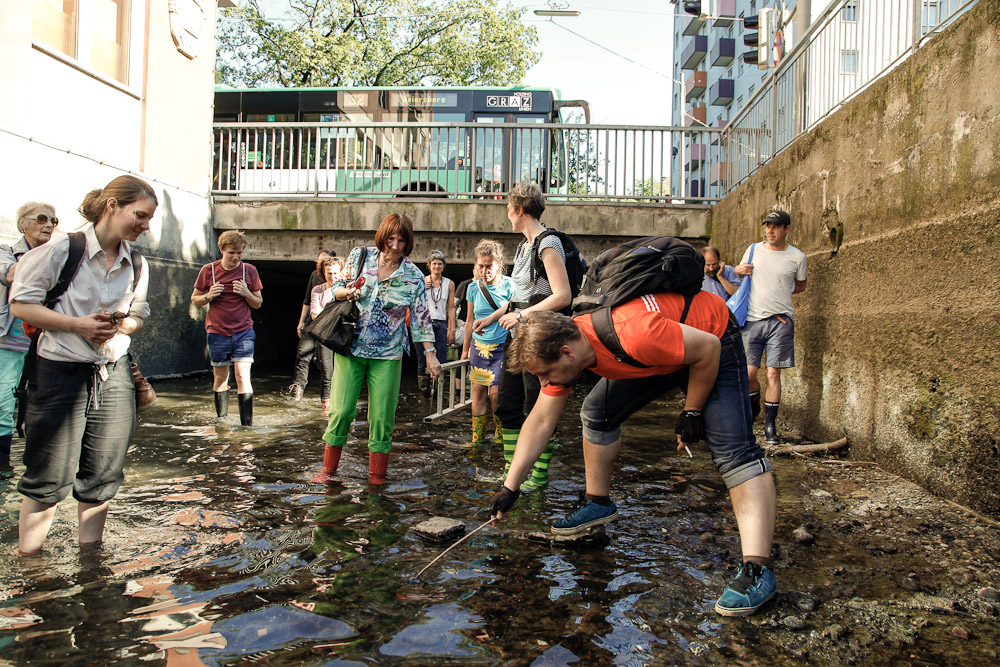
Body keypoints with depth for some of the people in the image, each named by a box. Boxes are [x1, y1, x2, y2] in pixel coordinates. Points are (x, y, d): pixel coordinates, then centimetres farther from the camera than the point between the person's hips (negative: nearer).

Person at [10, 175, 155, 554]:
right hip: (59, 372, -5)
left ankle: (89, 550, 27)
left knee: (103, 473, 10)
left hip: (113, 375, 5)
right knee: (49, 475, 2)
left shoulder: (137, 266, 7)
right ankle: (27, 559, 19)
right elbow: (21, 305, -6)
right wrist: (78, 324, -17)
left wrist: (120, 325, -5)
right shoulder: (62, 250, -9)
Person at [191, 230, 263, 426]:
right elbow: (195, 299, 9)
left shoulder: (249, 270, 1)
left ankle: (247, 424, -8)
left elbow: (258, 303, 9)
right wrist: (209, 296, -13)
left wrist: (247, 294, -13)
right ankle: (222, 419, 26)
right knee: (220, 377, 11)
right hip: (217, 333, 1)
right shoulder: (208, 271, -1)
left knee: (243, 377, -10)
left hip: (243, 333, -1)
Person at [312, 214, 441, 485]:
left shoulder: (413, 276, -3)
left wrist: (431, 355, -8)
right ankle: (327, 470, 17)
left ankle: (377, 476, 16)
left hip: (387, 356, -1)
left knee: (381, 417, 1)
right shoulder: (360, 256, 1)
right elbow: (337, 289, 9)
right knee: (341, 409, -1)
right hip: (350, 348, 1)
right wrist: (347, 292, -14)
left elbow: (422, 319, -2)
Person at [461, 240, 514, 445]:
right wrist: (465, 349, 19)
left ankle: (500, 437, 13)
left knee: (496, 393, -7)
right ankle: (477, 438, 13)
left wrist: (490, 319, -16)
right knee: (478, 391, 4)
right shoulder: (473, 288, 5)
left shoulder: (508, 285, -7)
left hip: (501, 346, -4)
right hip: (479, 346, 4)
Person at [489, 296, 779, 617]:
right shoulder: (561, 349, -17)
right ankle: (599, 503, 25)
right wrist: (510, 486, -7)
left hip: (713, 339, -7)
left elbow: (707, 348, -27)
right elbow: (540, 422, -8)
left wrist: (692, 412, -16)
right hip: (655, 356, 8)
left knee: (733, 449, -23)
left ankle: (756, 568, -25)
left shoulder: (632, 334, -42)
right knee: (597, 412, 8)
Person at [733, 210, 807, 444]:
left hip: (781, 320, -1)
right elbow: (739, 273, 22)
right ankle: (753, 407, 28)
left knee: (773, 373, -3)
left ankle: (770, 425, 7)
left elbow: (801, 285, 20)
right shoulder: (754, 250, 8)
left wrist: (783, 291, 4)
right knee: (748, 371, -3)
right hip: (753, 319, 1)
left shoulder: (797, 257, 4)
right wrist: (738, 270, -1)